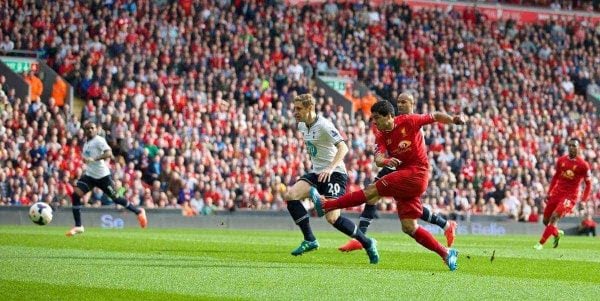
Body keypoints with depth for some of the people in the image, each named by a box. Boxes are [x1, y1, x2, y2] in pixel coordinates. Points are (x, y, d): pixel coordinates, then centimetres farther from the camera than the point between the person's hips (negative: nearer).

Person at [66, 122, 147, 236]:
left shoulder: (99, 140, -11)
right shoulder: (86, 143, 14)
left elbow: (108, 153, -27)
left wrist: (94, 159, -36)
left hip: (102, 175, -7)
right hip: (89, 175, 7)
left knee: (115, 198, 2)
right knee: (76, 194, -12)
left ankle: (139, 212, 24)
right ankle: (78, 226, -9)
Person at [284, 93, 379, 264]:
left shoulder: (323, 125, -18)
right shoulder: (302, 126, 9)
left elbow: (343, 147, -27)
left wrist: (331, 168, -39)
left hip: (334, 174, -8)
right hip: (316, 173, 8)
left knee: (332, 218, -17)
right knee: (290, 196, -14)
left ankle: (367, 243, 2)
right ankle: (310, 240, -8)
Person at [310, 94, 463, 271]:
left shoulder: (409, 121, -6)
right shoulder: (381, 137, 7)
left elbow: (435, 117, 5)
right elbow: (378, 158, -9)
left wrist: (453, 120, -10)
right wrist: (385, 161, -32)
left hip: (416, 173, -7)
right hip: (404, 176, 7)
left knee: (373, 191, -13)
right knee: (409, 227, 2)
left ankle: (326, 205, -8)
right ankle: (446, 254, 7)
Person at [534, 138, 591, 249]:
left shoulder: (583, 165, -10)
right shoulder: (561, 160, 3)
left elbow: (588, 184, -3)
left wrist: (583, 200, -10)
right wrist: (549, 192, 13)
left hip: (570, 196, -6)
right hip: (557, 193, 6)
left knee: (554, 217, -22)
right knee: (545, 220, 10)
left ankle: (541, 243, -16)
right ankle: (557, 233, 40)